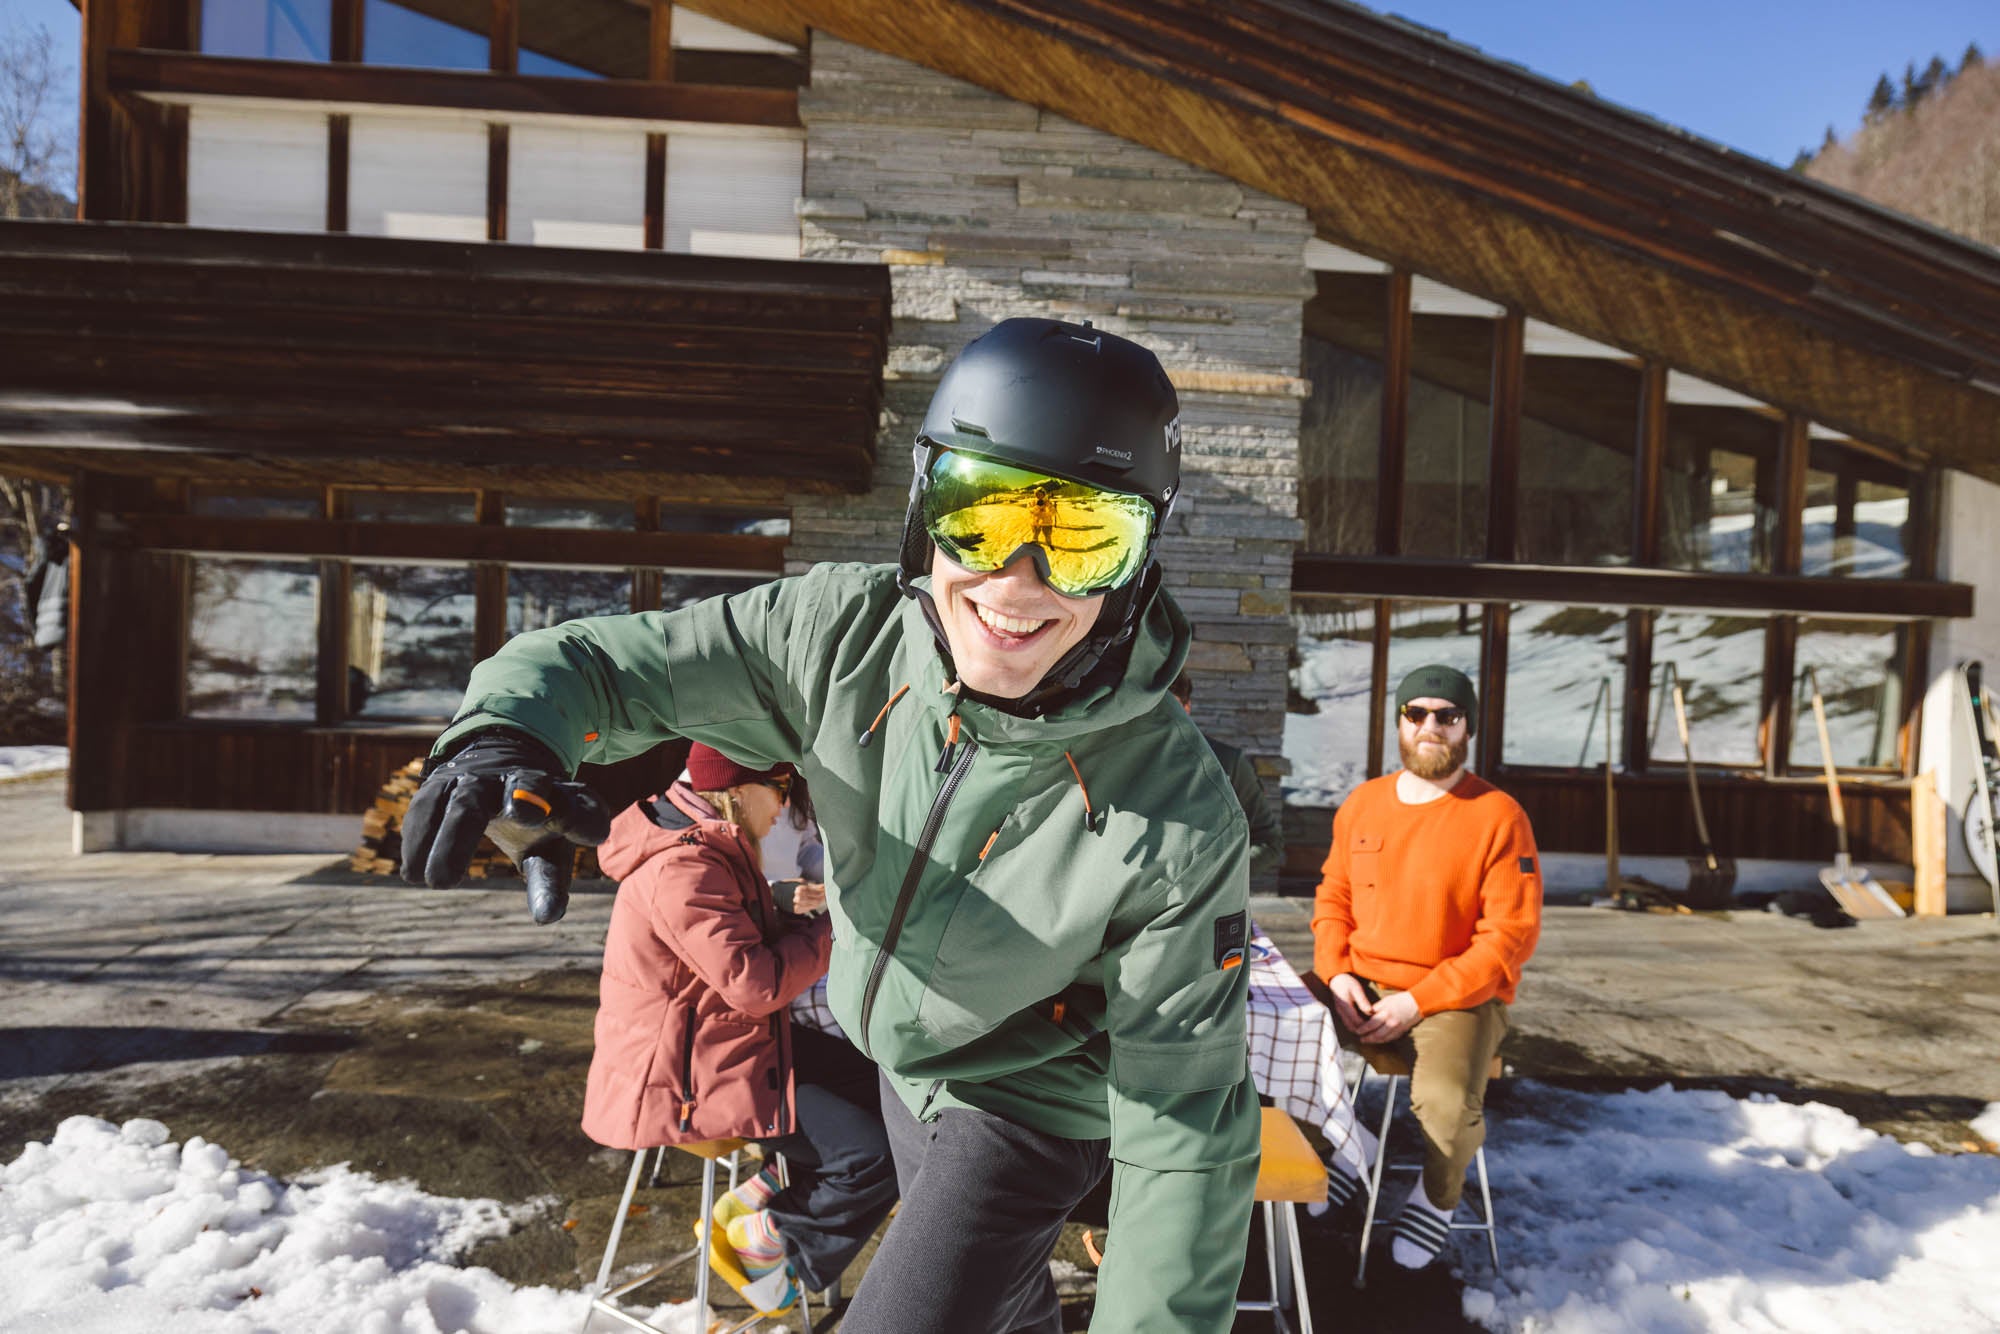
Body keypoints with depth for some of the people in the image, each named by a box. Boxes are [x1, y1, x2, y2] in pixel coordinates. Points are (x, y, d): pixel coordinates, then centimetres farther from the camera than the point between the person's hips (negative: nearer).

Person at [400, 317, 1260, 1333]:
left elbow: (1185, 1132, -28)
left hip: (1027, 1108, -4)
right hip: (901, 1060, 5)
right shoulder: (848, 634, -26)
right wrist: (507, 734, -42)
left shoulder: (1174, 825, -36)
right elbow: (606, 661, -20)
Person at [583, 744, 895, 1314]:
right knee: (877, 1154, -15)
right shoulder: (683, 869, -25)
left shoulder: (710, 847, 9)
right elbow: (754, 983, -28)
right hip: (689, 1081, -11)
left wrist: (793, 913, 1)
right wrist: (826, 930, -15)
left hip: (724, 1045, 11)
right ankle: (761, 1241, 5)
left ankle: (760, 1196, 13)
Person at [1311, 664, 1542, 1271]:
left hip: (1458, 997, -5)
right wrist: (1337, 973, -6)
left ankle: (1436, 1197, 8)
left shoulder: (1498, 816, -10)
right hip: (1361, 986, 5)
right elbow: (1333, 896, 14)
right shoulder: (1362, 803, 7)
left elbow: (1511, 935, -13)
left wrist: (1416, 1002, -17)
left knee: (1447, 1104, -30)